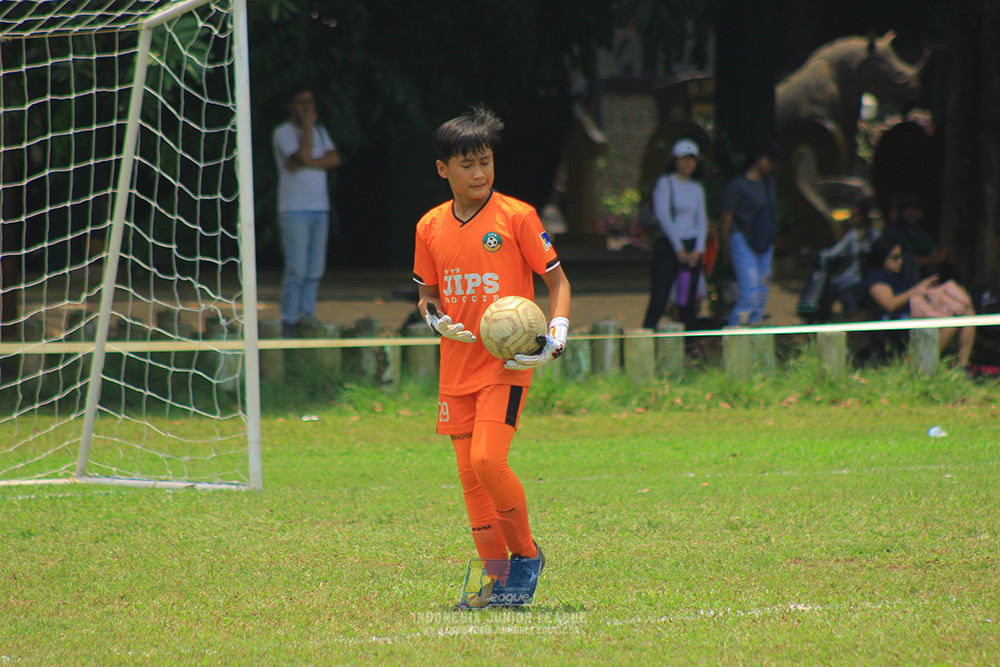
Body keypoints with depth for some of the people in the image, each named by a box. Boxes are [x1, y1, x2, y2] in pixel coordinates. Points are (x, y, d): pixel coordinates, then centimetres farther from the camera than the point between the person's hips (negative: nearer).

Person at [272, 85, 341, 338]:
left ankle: (307, 315, 6)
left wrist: (307, 164, -8)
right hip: (294, 210, -6)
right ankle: (288, 322, -7)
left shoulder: (319, 131, 19)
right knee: (296, 270, -11)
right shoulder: (283, 133, 0)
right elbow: (303, 156, -16)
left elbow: (335, 158, 4)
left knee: (315, 270, 1)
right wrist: (307, 126, -6)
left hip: (320, 208, 6)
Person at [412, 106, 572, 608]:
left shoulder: (516, 217, -6)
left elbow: (557, 280, 0)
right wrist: (435, 318, -5)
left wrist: (556, 337, -13)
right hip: (457, 366, 5)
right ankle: (497, 576, 13)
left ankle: (525, 552, 2)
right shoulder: (431, 227, 7)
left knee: (488, 459, -19)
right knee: (469, 473, 4)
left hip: (507, 364, -5)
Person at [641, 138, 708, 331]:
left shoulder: (697, 189, 13)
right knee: (658, 300, -9)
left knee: (688, 301, 3)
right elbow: (663, 216, -9)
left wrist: (698, 250, -4)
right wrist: (678, 249, -13)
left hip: (691, 249, 5)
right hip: (667, 245, -5)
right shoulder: (665, 183, -2)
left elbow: (702, 221, 12)